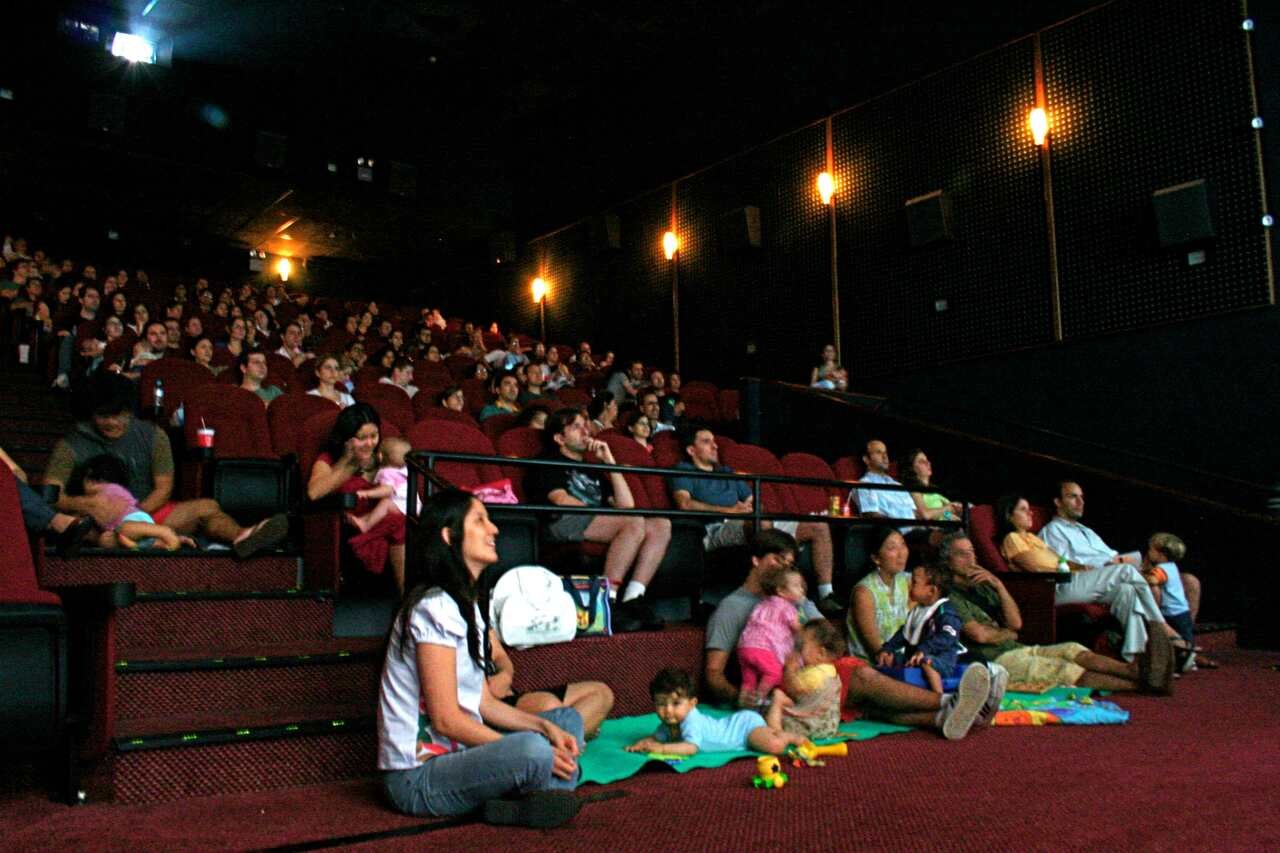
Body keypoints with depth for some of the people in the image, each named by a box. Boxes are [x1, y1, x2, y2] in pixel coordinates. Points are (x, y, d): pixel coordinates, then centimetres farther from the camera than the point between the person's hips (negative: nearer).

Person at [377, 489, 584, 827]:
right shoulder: (435, 608, -18)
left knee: (568, 718, 12)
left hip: (455, 751, 11)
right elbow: (446, 719, -20)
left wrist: (546, 727, -1)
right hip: (417, 777, -11)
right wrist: (532, 753, -17)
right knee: (534, 749, -35)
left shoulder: (467, 605, 14)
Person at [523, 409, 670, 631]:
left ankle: (633, 600, -24)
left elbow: (626, 505, 21)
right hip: (565, 523, -7)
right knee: (634, 521, -30)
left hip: (599, 525, 7)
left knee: (661, 525, -13)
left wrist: (609, 461, 22)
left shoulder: (592, 472, 35)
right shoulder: (549, 465, 17)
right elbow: (560, 499, -4)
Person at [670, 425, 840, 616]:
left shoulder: (728, 473, 34)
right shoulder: (684, 470, 12)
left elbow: (753, 502, 28)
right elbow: (684, 503, -7)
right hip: (716, 529, -7)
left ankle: (826, 596, -6)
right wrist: (729, 511, -13)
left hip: (747, 524, 7)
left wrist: (747, 507, 1)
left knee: (819, 527, -1)